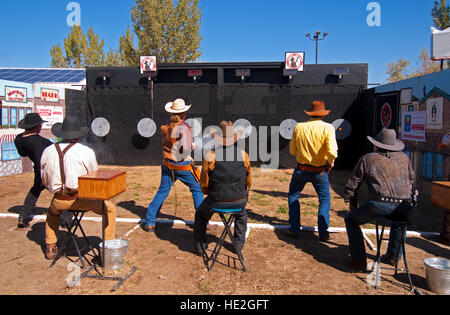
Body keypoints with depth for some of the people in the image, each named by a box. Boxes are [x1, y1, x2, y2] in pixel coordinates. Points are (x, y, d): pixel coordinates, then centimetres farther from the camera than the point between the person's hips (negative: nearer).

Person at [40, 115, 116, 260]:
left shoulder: (48, 151, 4)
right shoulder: (87, 152, -8)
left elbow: (45, 180, 12)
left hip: (59, 201, 4)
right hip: (81, 199, -4)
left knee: (52, 211, 38)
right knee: (109, 208, 17)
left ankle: (50, 248, 36)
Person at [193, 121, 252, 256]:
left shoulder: (210, 155, -10)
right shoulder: (243, 154, -2)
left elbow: (204, 183, -2)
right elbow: (248, 181, 11)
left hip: (217, 201, -2)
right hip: (239, 201, 2)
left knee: (201, 215, 30)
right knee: (242, 214, 38)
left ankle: (200, 246, 34)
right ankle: (239, 244, 40)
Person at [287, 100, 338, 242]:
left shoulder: (299, 127, -6)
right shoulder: (328, 128, -13)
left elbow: (293, 151, 1)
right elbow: (332, 152, -23)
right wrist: (330, 163, -3)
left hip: (301, 170, 1)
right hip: (320, 171, -1)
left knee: (293, 197, 20)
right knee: (324, 200, 18)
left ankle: (294, 230, 18)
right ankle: (323, 233, 15)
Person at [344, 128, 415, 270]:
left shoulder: (367, 159, 12)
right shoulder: (403, 157, 22)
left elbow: (352, 185, 15)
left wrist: (353, 205, 27)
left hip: (380, 205, -5)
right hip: (406, 208, 5)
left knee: (351, 219, 18)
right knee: (399, 220, 40)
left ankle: (358, 259, 14)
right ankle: (393, 256, 40)